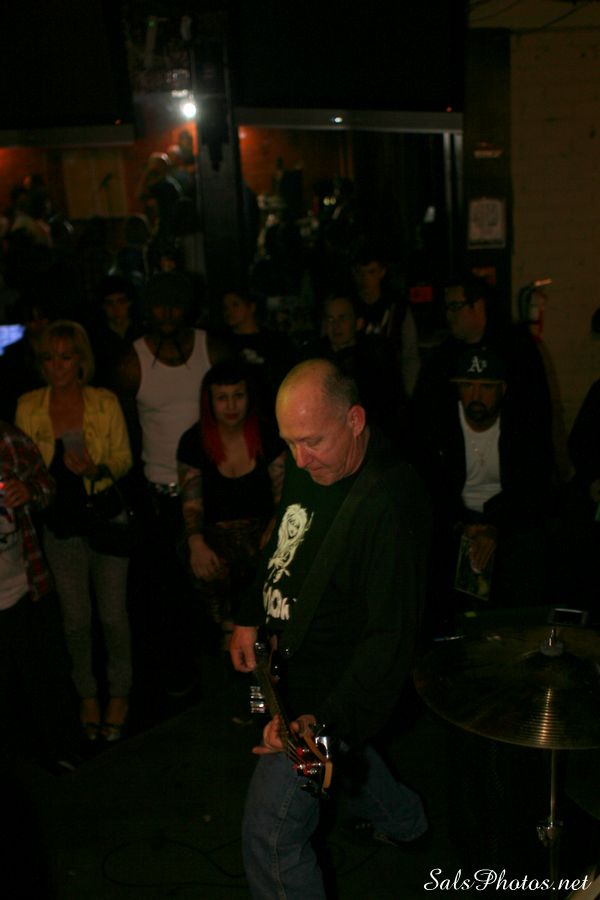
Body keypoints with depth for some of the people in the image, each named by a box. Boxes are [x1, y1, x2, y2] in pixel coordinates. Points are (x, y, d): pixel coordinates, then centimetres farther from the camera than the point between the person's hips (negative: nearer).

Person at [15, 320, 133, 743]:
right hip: (61, 524, 1)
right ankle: (87, 693, 34)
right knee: (77, 618, 10)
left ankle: (119, 692, 29)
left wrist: (98, 469, -22)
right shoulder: (28, 407, -2)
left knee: (113, 613, 6)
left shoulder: (106, 402, -7)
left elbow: (124, 457, -3)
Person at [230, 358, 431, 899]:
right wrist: (250, 619, 11)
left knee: (271, 835, -4)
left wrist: (325, 721, -40)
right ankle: (403, 822, 62)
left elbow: (391, 635, -33)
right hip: (287, 666, 9)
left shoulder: (390, 504, -32)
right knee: (349, 756, 34)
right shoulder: (307, 469, -5)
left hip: (331, 692, -9)